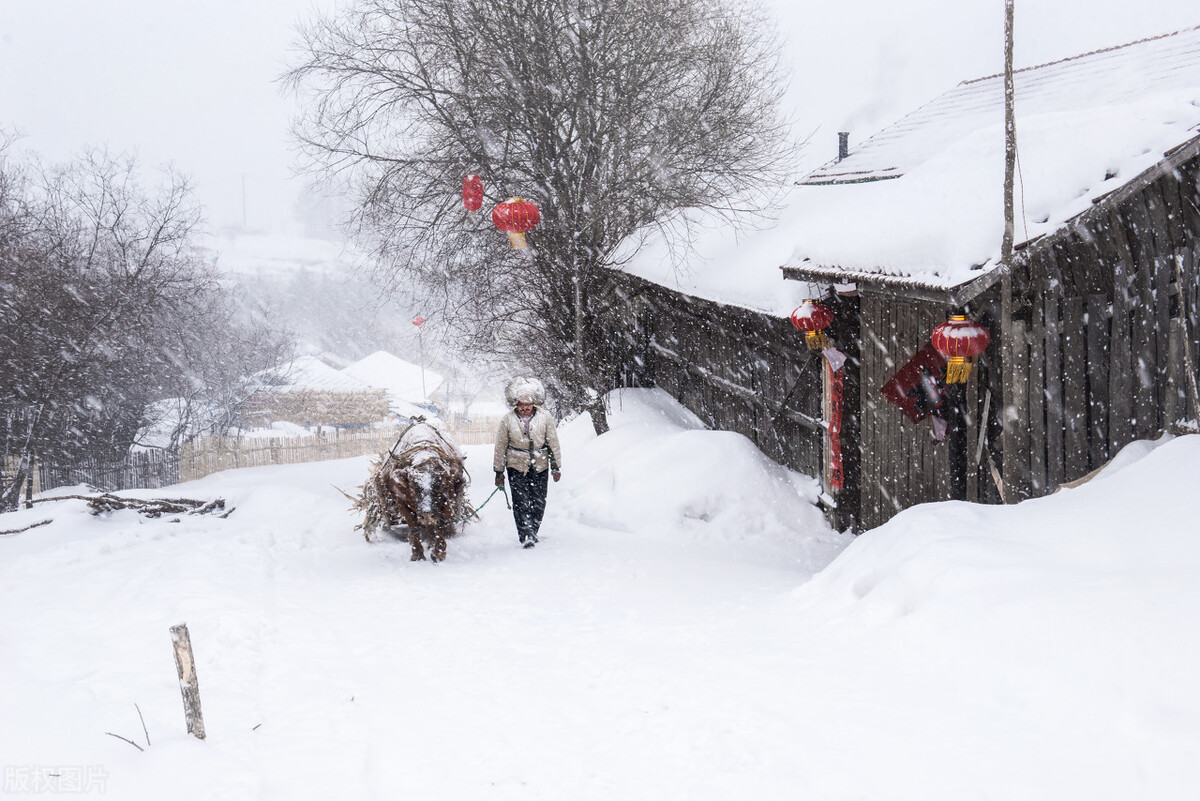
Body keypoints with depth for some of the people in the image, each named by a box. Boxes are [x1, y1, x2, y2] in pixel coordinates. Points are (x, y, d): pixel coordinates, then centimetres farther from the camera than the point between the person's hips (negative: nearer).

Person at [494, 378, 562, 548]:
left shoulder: (545, 418, -7)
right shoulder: (507, 420, -7)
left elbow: (553, 443, 3)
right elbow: (500, 447, 2)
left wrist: (556, 467, 5)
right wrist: (499, 472, 5)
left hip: (540, 466, 1)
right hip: (516, 466, -1)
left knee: (538, 502, 4)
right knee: (521, 501, -11)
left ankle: (533, 532, 22)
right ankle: (526, 536, -9)